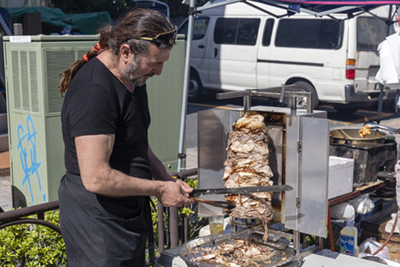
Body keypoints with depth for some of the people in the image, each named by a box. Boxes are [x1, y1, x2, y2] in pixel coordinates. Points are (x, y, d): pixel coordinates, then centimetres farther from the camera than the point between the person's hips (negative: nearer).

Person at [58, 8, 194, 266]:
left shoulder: (133, 78, 7)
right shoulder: (94, 91, -25)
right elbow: (96, 178, -29)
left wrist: (167, 179, 4)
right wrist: (159, 189, -17)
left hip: (129, 215, 10)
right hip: (98, 224, -9)